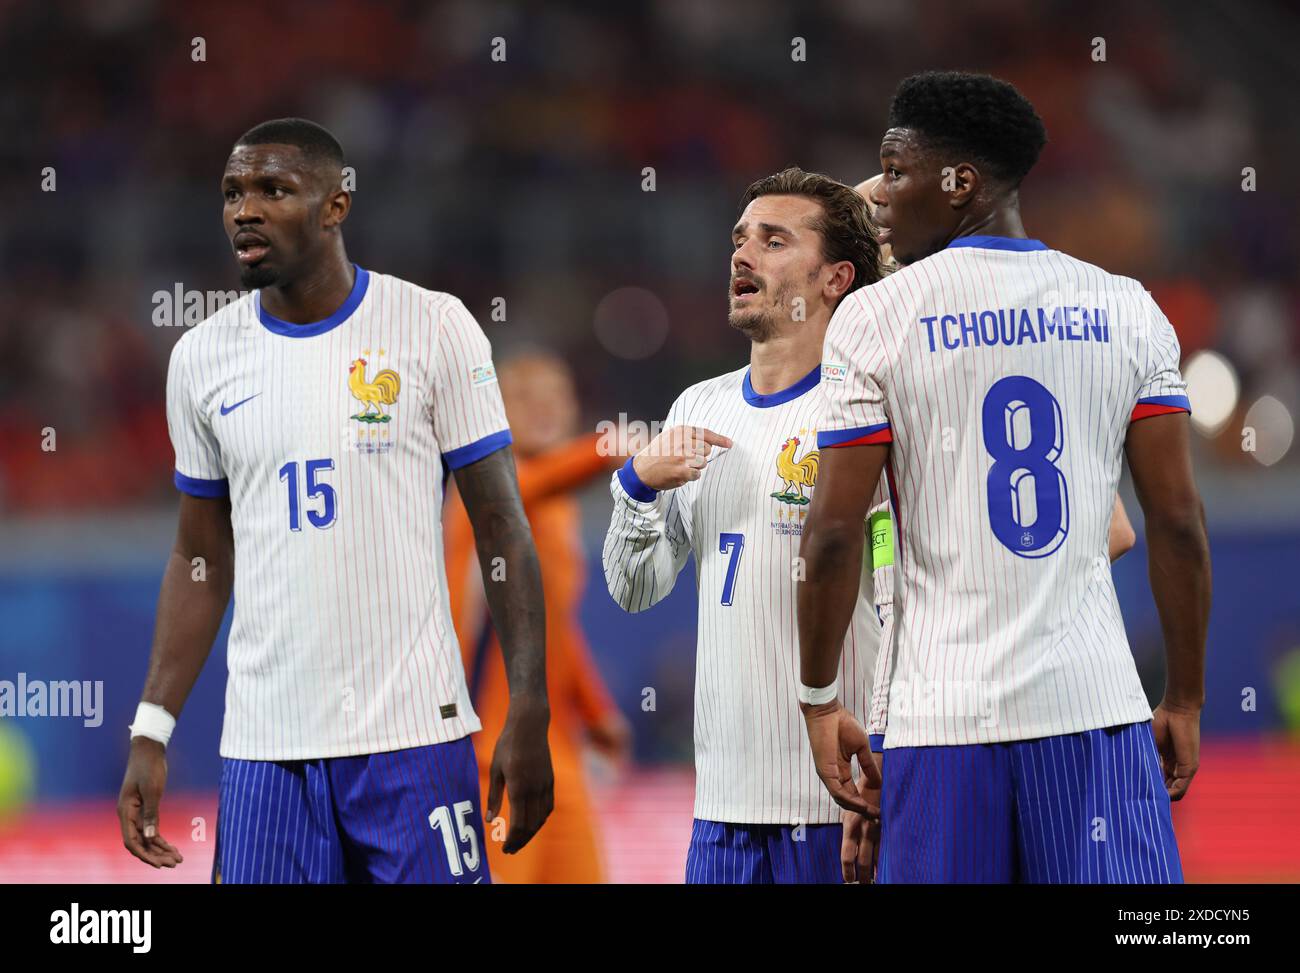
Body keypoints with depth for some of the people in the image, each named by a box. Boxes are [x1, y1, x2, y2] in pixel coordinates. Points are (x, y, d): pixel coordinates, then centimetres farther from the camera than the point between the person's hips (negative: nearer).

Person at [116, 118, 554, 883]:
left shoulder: (432, 328, -3)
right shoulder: (202, 358, 7)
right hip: (265, 745, 3)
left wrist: (529, 718, -7)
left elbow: (502, 530, -1)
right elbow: (202, 560, 14)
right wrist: (151, 733, 5)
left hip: (413, 734, -3)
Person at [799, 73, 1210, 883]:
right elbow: (1178, 521, 4)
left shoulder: (877, 318, 0)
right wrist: (1186, 700, 11)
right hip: (1097, 701, 2)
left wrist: (820, 699, 6)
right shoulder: (1126, 310, 7)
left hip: (946, 715, -2)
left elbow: (835, 532, -3)